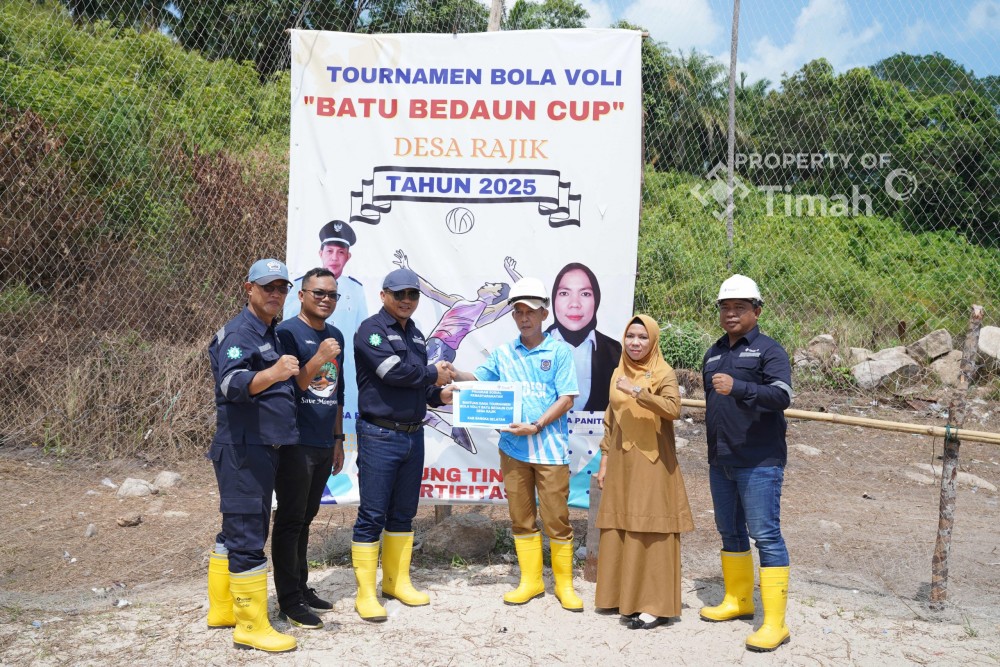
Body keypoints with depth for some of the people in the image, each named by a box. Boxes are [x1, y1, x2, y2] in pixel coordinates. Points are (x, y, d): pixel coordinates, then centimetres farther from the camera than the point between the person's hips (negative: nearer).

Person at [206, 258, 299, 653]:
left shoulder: (271, 334, 16)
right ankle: (251, 627, -1)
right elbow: (230, 383, -34)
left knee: (237, 530, 17)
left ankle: (222, 609, 28)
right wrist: (271, 374, -48)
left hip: (263, 449, 10)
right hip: (242, 449, -10)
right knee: (247, 535, -7)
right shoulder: (238, 333, -13)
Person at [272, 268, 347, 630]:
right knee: (290, 520, -1)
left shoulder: (336, 336, 13)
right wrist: (318, 360, -28)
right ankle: (289, 599, 6)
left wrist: (338, 439, 20)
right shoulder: (287, 332, -9)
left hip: (324, 445, 7)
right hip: (295, 444, -7)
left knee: (305, 518, 15)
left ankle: (301, 587, 24)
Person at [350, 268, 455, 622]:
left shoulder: (415, 335, 16)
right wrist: (434, 374, -8)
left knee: (403, 513, 14)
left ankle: (397, 581, 26)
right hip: (380, 436, -7)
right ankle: (366, 593, 5)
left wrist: (438, 395, 1)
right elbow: (394, 370, -21)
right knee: (372, 515, -3)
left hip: (413, 435, 8)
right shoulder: (372, 330, -8)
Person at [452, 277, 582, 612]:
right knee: (521, 518, 10)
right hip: (512, 448, 4)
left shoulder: (560, 351, -1)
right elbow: (478, 379, 12)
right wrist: (454, 373, -9)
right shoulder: (503, 353, 10)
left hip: (550, 448, -4)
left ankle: (564, 584, 14)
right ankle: (530, 581, 22)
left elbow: (567, 398, -6)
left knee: (557, 519, 1)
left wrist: (535, 426, -15)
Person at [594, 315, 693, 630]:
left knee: (651, 532, -5)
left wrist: (637, 392, -29)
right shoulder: (618, 373, 12)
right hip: (621, 463, 6)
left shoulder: (663, 373, -5)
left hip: (652, 464, -6)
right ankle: (626, 597, 20)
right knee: (620, 530, 8)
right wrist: (604, 461, 14)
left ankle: (656, 605, 0)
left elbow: (673, 409, -23)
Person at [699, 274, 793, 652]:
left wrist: (737, 387, -35)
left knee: (765, 536, -7)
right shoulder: (714, 354, 16)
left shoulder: (769, 350, -6)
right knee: (729, 532, 17)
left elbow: (782, 396, -22)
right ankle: (737, 601, 32)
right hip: (720, 462, 8)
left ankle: (774, 624, -4)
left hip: (759, 463, -8)